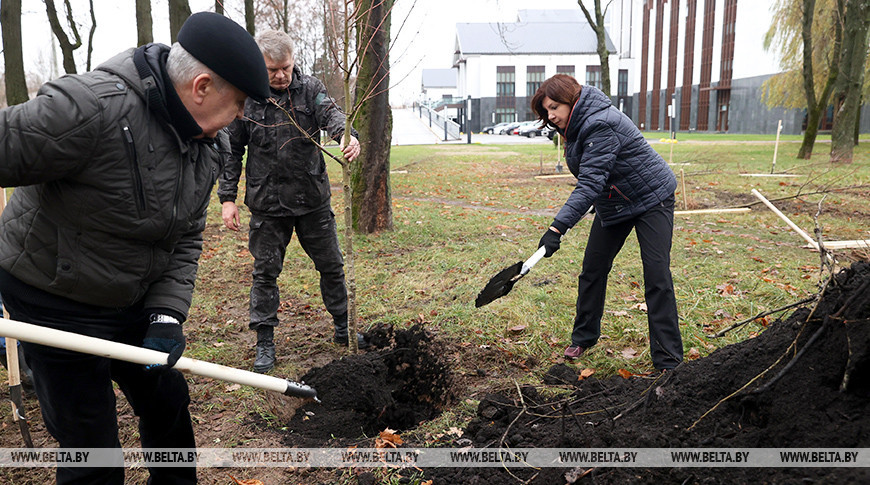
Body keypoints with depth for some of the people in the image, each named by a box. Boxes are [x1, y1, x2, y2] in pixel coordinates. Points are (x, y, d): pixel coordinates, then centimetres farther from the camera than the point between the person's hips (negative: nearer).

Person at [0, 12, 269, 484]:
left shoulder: (209, 146, -4)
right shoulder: (91, 108, -30)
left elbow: (185, 238, 1)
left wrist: (168, 313, -10)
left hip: (134, 299, 7)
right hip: (55, 303, -7)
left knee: (168, 404, 20)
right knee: (91, 444, 3)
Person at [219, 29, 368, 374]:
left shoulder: (310, 89, 0)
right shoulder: (244, 98, -3)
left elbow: (331, 114, -18)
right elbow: (231, 151, 2)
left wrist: (348, 136, -41)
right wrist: (227, 197, -3)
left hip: (313, 200, 2)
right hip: (268, 203, -1)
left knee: (331, 265, 11)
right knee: (265, 272, 6)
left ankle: (343, 329, 29)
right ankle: (265, 343, 19)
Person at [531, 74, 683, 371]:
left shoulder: (600, 124, -28)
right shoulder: (577, 125, 1)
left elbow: (591, 182, -37)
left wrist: (558, 227, -43)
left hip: (650, 198, -9)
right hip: (612, 203, 9)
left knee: (657, 275, -11)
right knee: (592, 269, 8)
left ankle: (668, 360, -4)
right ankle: (583, 338, 23)